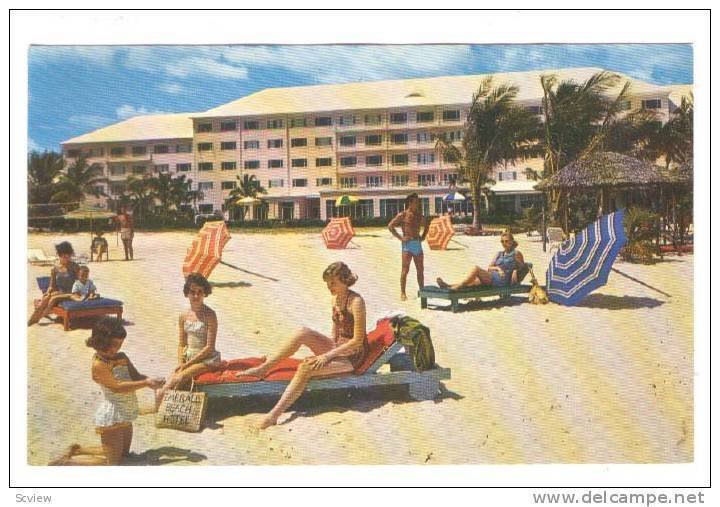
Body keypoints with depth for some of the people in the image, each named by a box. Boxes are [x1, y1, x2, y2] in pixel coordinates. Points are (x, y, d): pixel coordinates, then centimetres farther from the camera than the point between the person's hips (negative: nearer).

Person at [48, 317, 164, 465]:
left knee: (123, 453, 25)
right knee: (112, 461, -1)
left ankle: (77, 451, 33)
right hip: (112, 418, -9)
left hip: (124, 415, 9)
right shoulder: (99, 364, -19)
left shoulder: (122, 357, 5)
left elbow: (136, 376, 3)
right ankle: (66, 461, 12)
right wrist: (146, 383, -28)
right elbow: (117, 387, -23)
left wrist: (152, 380, -19)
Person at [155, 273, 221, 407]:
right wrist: (181, 363, -5)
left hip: (207, 359, -5)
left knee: (179, 379, -26)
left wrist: (188, 363, -15)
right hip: (188, 357, 5)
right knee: (170, 382, -19)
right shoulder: (184, 316, 7)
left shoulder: (209, 315, -11)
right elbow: (181, 344, 13)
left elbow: (209, 347, -14)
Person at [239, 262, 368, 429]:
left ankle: (276, 413, -26)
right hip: (338, 348, 7)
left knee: (306, 367, -28)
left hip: (352, 355, -7)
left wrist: (328, 355, -21)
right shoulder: (335, 298, 5)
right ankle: (263, 368, -11)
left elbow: (358, 341, -21)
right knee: (303, 333, -17)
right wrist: (330, 348, -1)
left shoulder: (356, 302, -20)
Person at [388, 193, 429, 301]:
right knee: (405, 270, -5)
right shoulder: (402, 215, -5)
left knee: (420, 270, 9)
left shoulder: (419, 215, 13)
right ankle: (403, 293, 0)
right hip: (408, 244, -6)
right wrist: (400, 237, -12)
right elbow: (390, 225, -9)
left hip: (418, 243, 6)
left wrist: (423, 236, 15)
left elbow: (426, 225, 30)